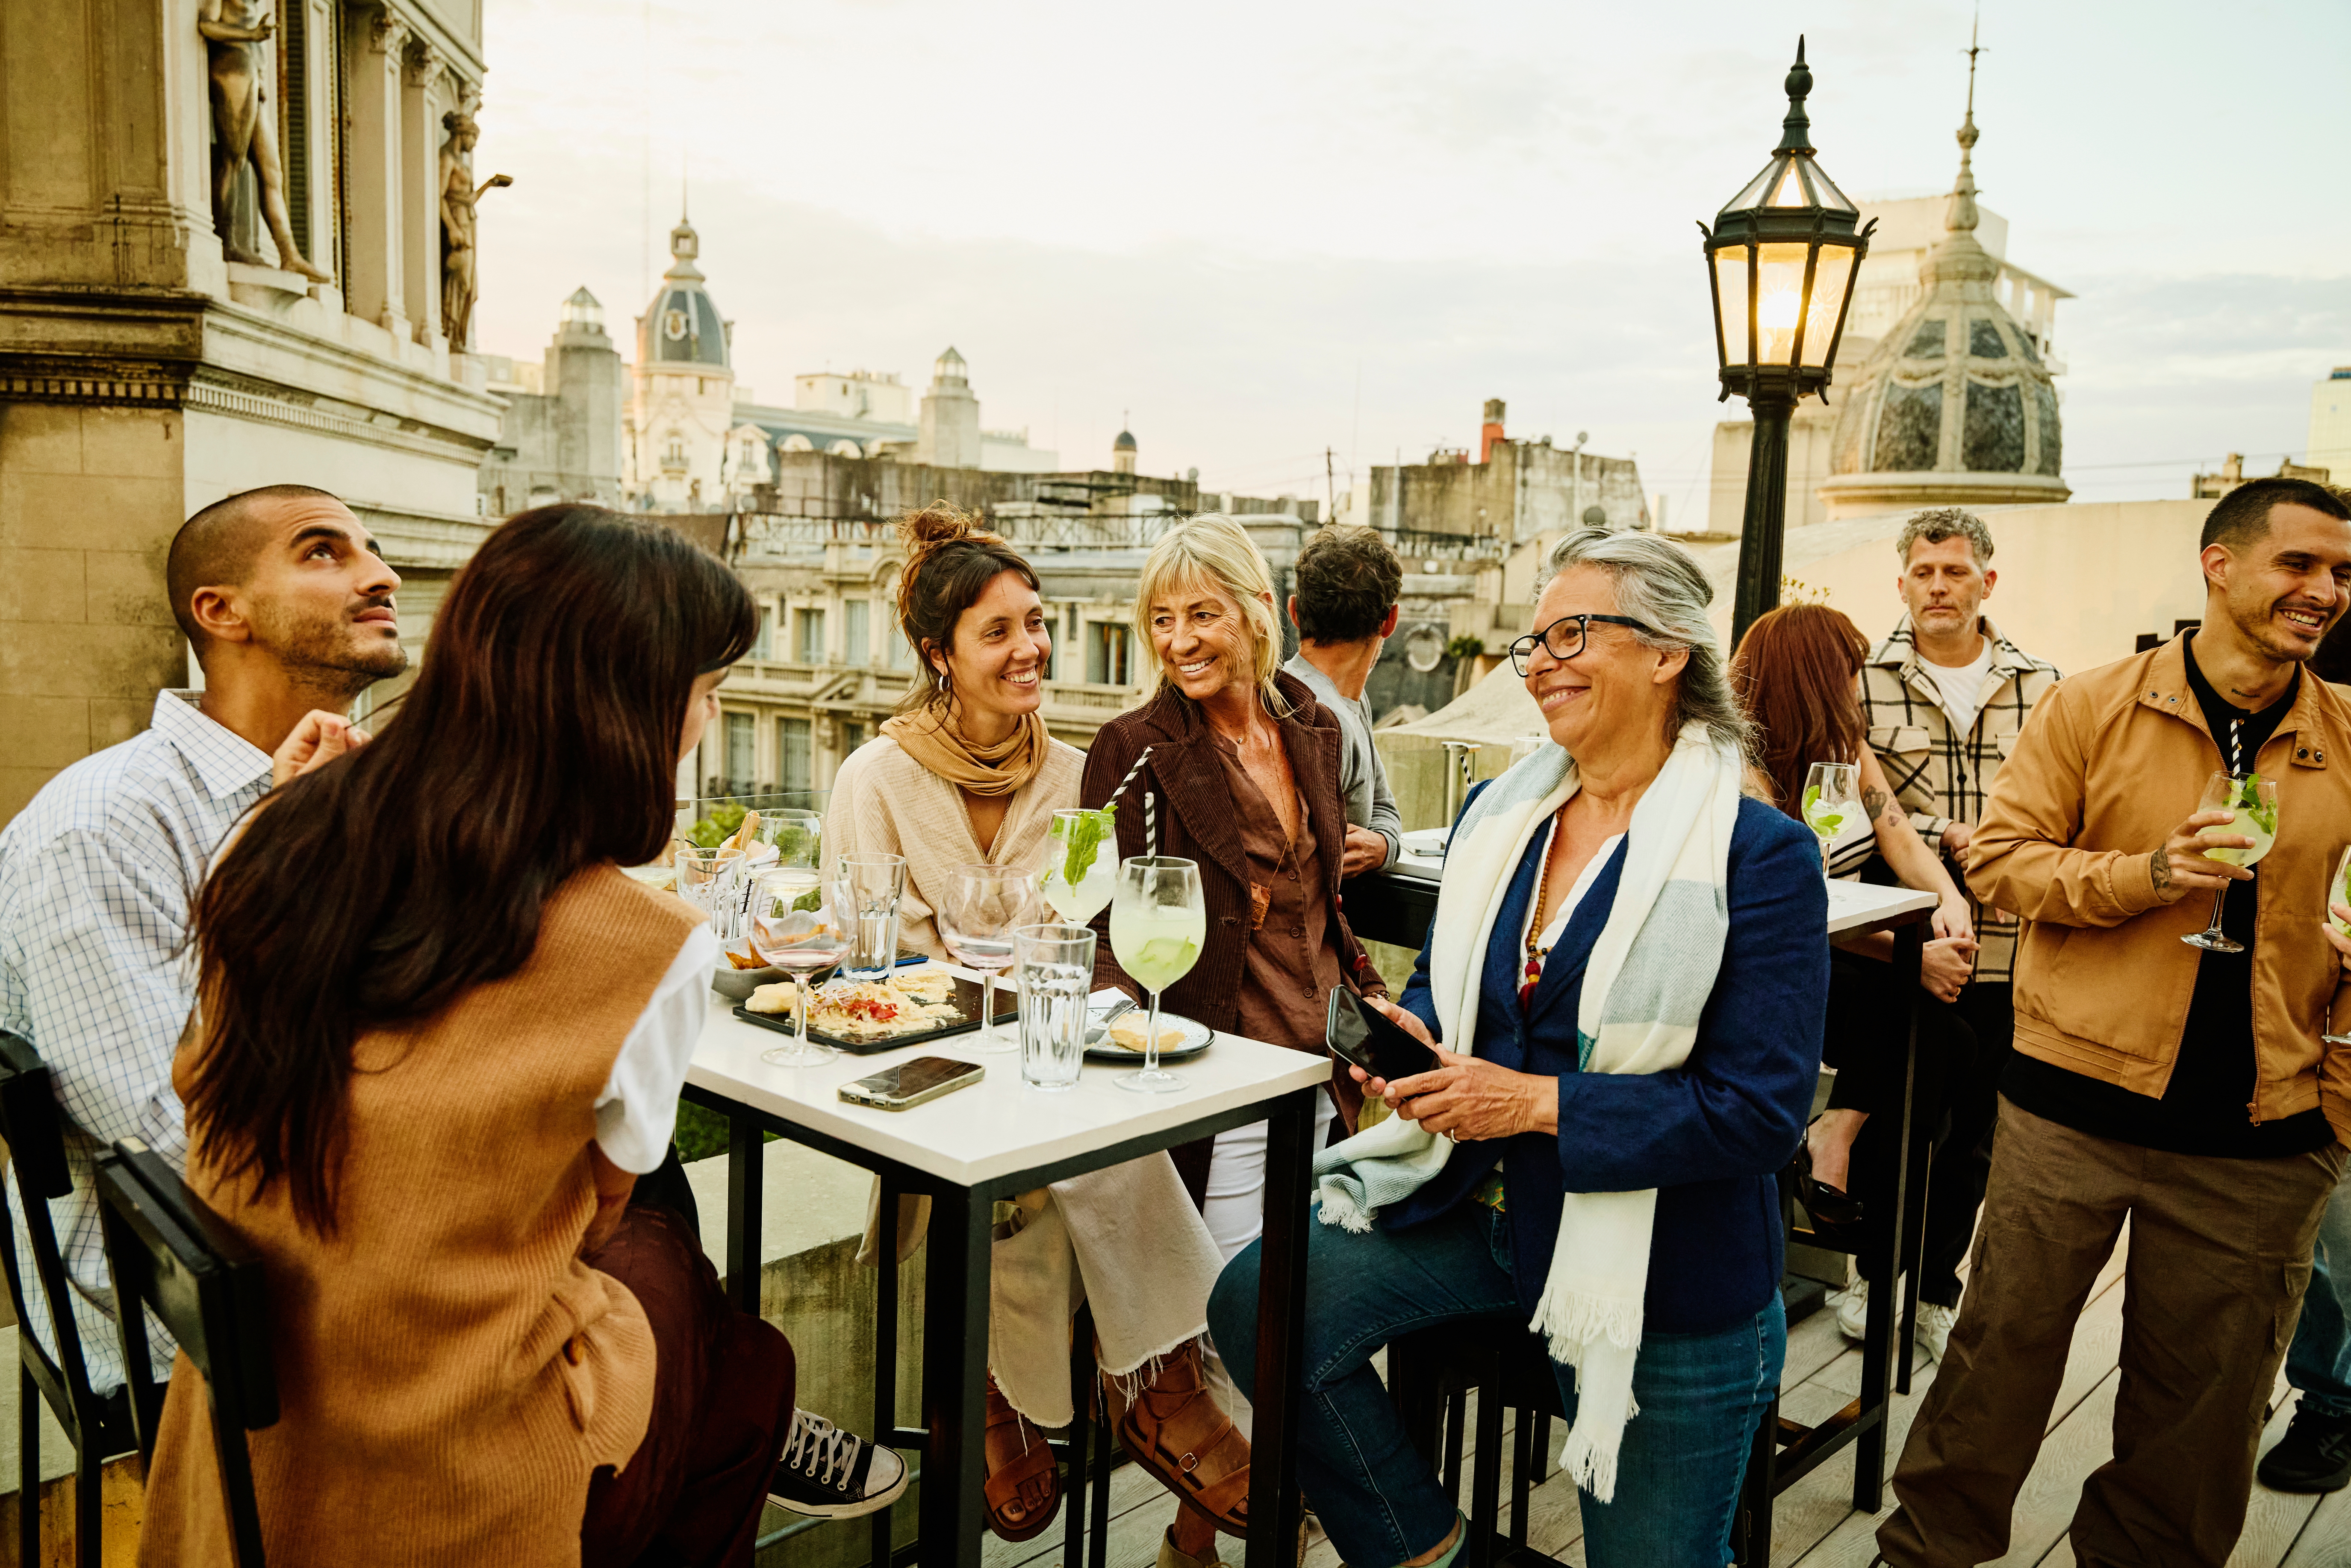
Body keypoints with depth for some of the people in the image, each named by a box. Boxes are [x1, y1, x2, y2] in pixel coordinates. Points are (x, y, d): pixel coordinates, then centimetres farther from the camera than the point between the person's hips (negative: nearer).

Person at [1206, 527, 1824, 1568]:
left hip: (1666, 1282, -5)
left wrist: (1539, 1102, -24)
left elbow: (1762, 1107, -19)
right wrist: (1410, 1038, -7)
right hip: (1485, 1210, 5)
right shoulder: (1499, 814, 4)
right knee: (1257, 1302, -11)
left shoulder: (1761, 856, -15)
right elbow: (1442, 980, 17)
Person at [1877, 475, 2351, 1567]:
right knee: (2004, 1344, 8)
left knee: (2202, 1393, 13)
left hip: (2260, 1132, 2)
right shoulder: (2096, 706, -3)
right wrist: (2147, 874, -18)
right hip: (2078, 1099, -2)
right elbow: (1998, 857, -4)